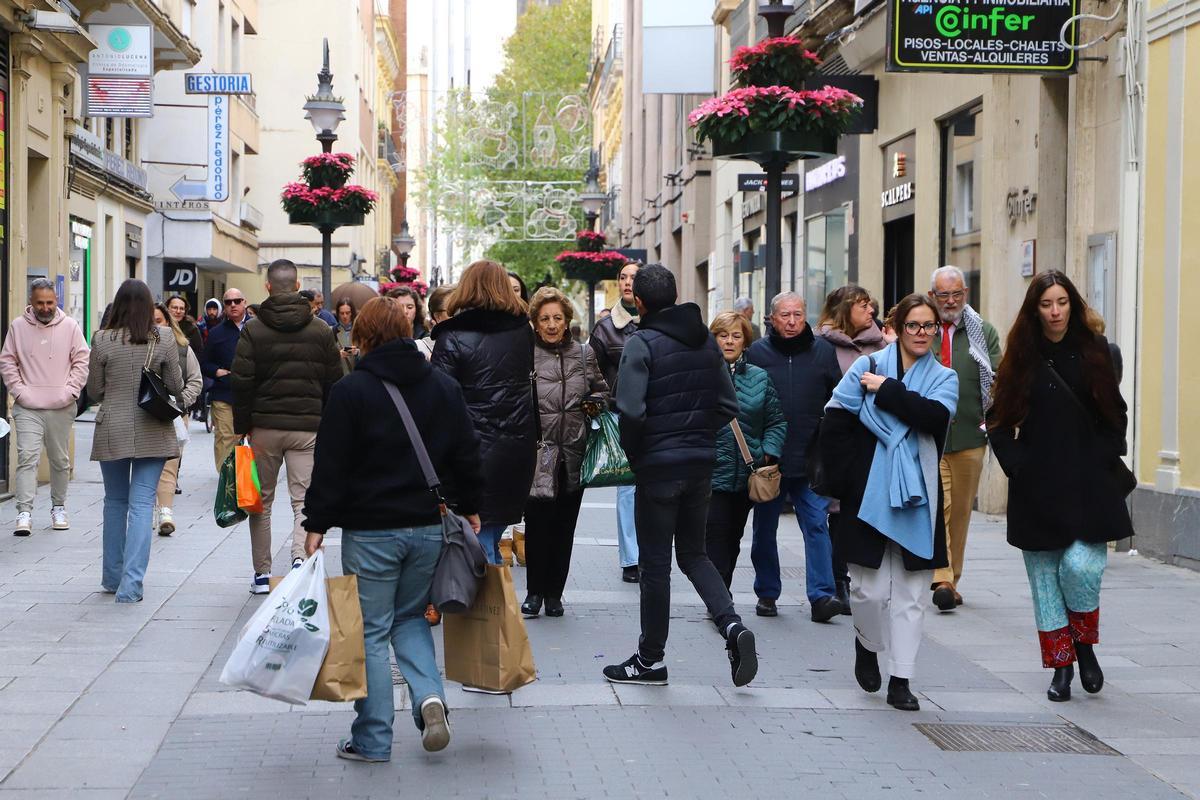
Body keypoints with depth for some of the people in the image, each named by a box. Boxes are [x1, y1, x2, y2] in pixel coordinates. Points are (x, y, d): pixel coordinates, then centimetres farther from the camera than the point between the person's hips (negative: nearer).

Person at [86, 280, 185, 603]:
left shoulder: (102, 340, -6)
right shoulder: (164, 339, -7)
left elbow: (94, 390, 1)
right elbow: (176, 387, 0)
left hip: (112, 431, 1)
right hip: (152, 431, -1)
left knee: (115, 502, 16)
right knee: (142, 504, 0)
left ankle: (112, 577, 26)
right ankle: (131, 584, -7)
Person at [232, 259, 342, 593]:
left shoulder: (253, 331, -2)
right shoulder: (321, 331, 2)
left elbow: (242, 383, -5)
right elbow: (334, 383, 5)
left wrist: (241, 428, 2)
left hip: (264, 427, 0)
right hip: (308, 427, 0)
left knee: (261, 501, 11)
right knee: (304, 499, 1)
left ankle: (262, 574, 13)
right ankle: (301, 556, -23)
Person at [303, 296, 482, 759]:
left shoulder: (351, 390, -9)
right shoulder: (444, 387, 6)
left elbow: (330, 465, -10)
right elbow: (467, 455, 10)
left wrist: (317, 525, -4)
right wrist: (470, 509, 21)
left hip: (370, 532, -5)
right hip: (430, 527, 5)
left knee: (370, 633, 5)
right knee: (410, 618, 21)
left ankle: (373, 740, 8)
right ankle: (429, 695, -2)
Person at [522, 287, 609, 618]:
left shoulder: (584, 354, 9)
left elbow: (602, 390, 21)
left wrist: (595, 402, 1)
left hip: (574, 454, 4)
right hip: (538, 452, -4)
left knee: (564, 525, 9)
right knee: (537, 522, -5)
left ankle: (554, 593, 18)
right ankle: (535, 591, 9)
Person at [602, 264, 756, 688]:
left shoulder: (642, 344, -12)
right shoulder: (706, 341, 7)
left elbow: (630, 410, -20)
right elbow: (729, 404, 7)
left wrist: (634, 453, -4)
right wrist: (699, 436, 13)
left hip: (658, 466, -6)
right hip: (701, 463, 6)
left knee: (655, 562, 4)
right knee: (693, 553, 18)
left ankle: (651, 658, 13)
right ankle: (733, 625, -3)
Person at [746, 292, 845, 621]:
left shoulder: (823, 351, 5)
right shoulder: (757, 352, 1)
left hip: (810, 459, 0)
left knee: (817, 524, -8)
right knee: (765, 529, 10)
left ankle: (821, 595, -9)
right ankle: (767, 594, 23)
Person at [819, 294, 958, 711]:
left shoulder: (944, 378, 8)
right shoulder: (867, 367, 1)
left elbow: (935, 416, -14)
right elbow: (833, 425, 0)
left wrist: (887, 389, -13)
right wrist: (846, 480, -3)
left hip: (917, 498, 2)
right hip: (869, 496, -2)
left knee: (910, 593, 1)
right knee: (870, 588, -2)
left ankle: (900, 680, 7)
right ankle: (867, 644, 29)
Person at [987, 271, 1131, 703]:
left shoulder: (1094, 351, 4)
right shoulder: (1022, 357, 4)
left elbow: (1115, 415, 10)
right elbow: (999, 420, 8)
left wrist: (1103, 458, -3)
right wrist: (1016, 464, -4)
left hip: (1088, 485, -1)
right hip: (1038, 487, 1)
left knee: (1079, 566, -15)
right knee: (1044, 576, 3)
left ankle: (1085, 645, 10)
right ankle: (1061, 664, 14)